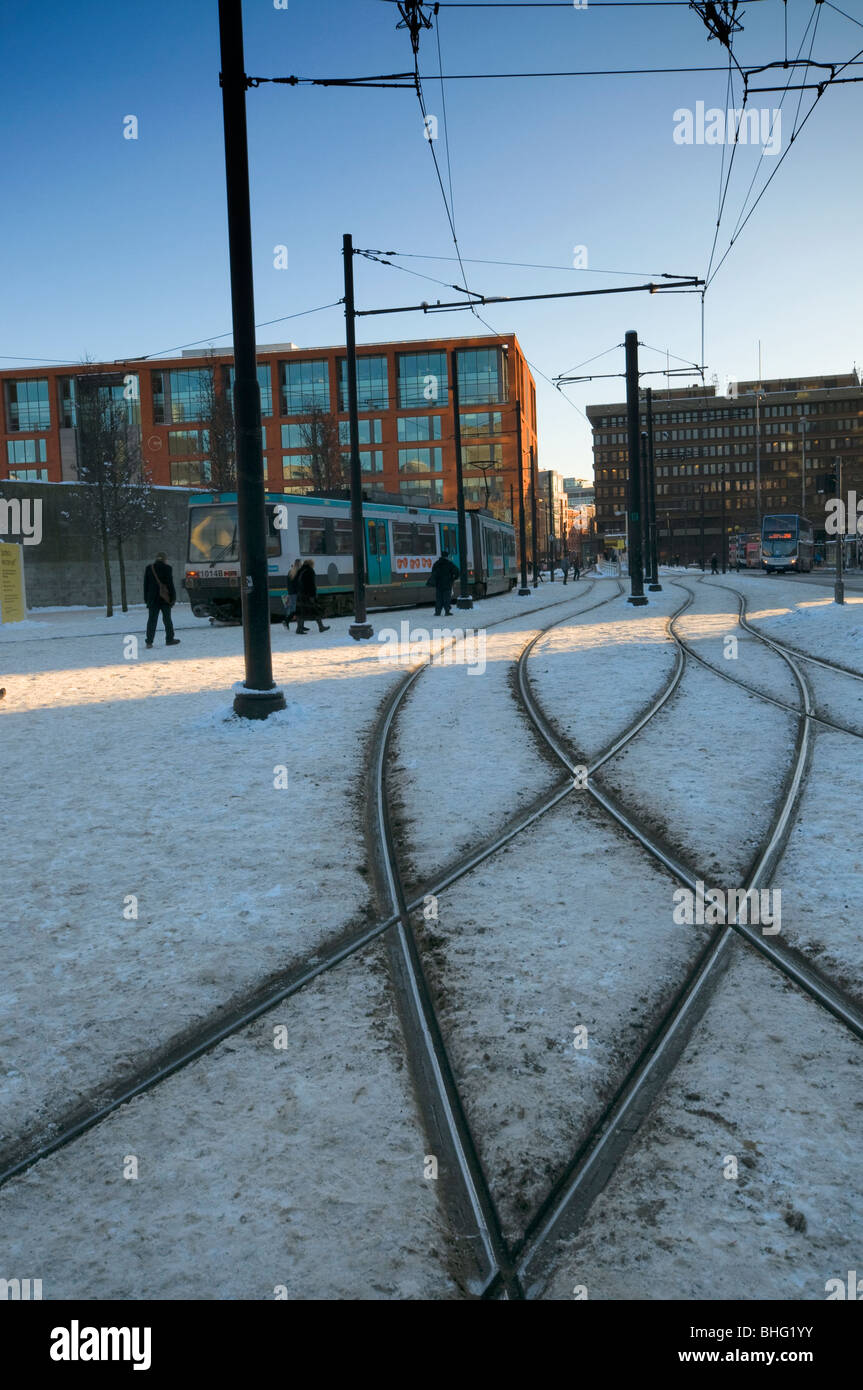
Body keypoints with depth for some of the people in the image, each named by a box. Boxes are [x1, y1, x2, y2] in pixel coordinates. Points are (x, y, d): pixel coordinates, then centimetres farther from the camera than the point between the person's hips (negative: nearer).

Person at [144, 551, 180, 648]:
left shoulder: (148, 568, 5)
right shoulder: (167, 568, -7)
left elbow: (146, 585, 7)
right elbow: (170, 584, -8)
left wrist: (146, 598, 11)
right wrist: (173, 597, -3)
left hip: (152, 598, 3)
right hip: (165, 598, -2)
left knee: (152, 619, 1)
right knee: (167, 619, 7)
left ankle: (149, 641, -5)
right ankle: (169, 639, 12)